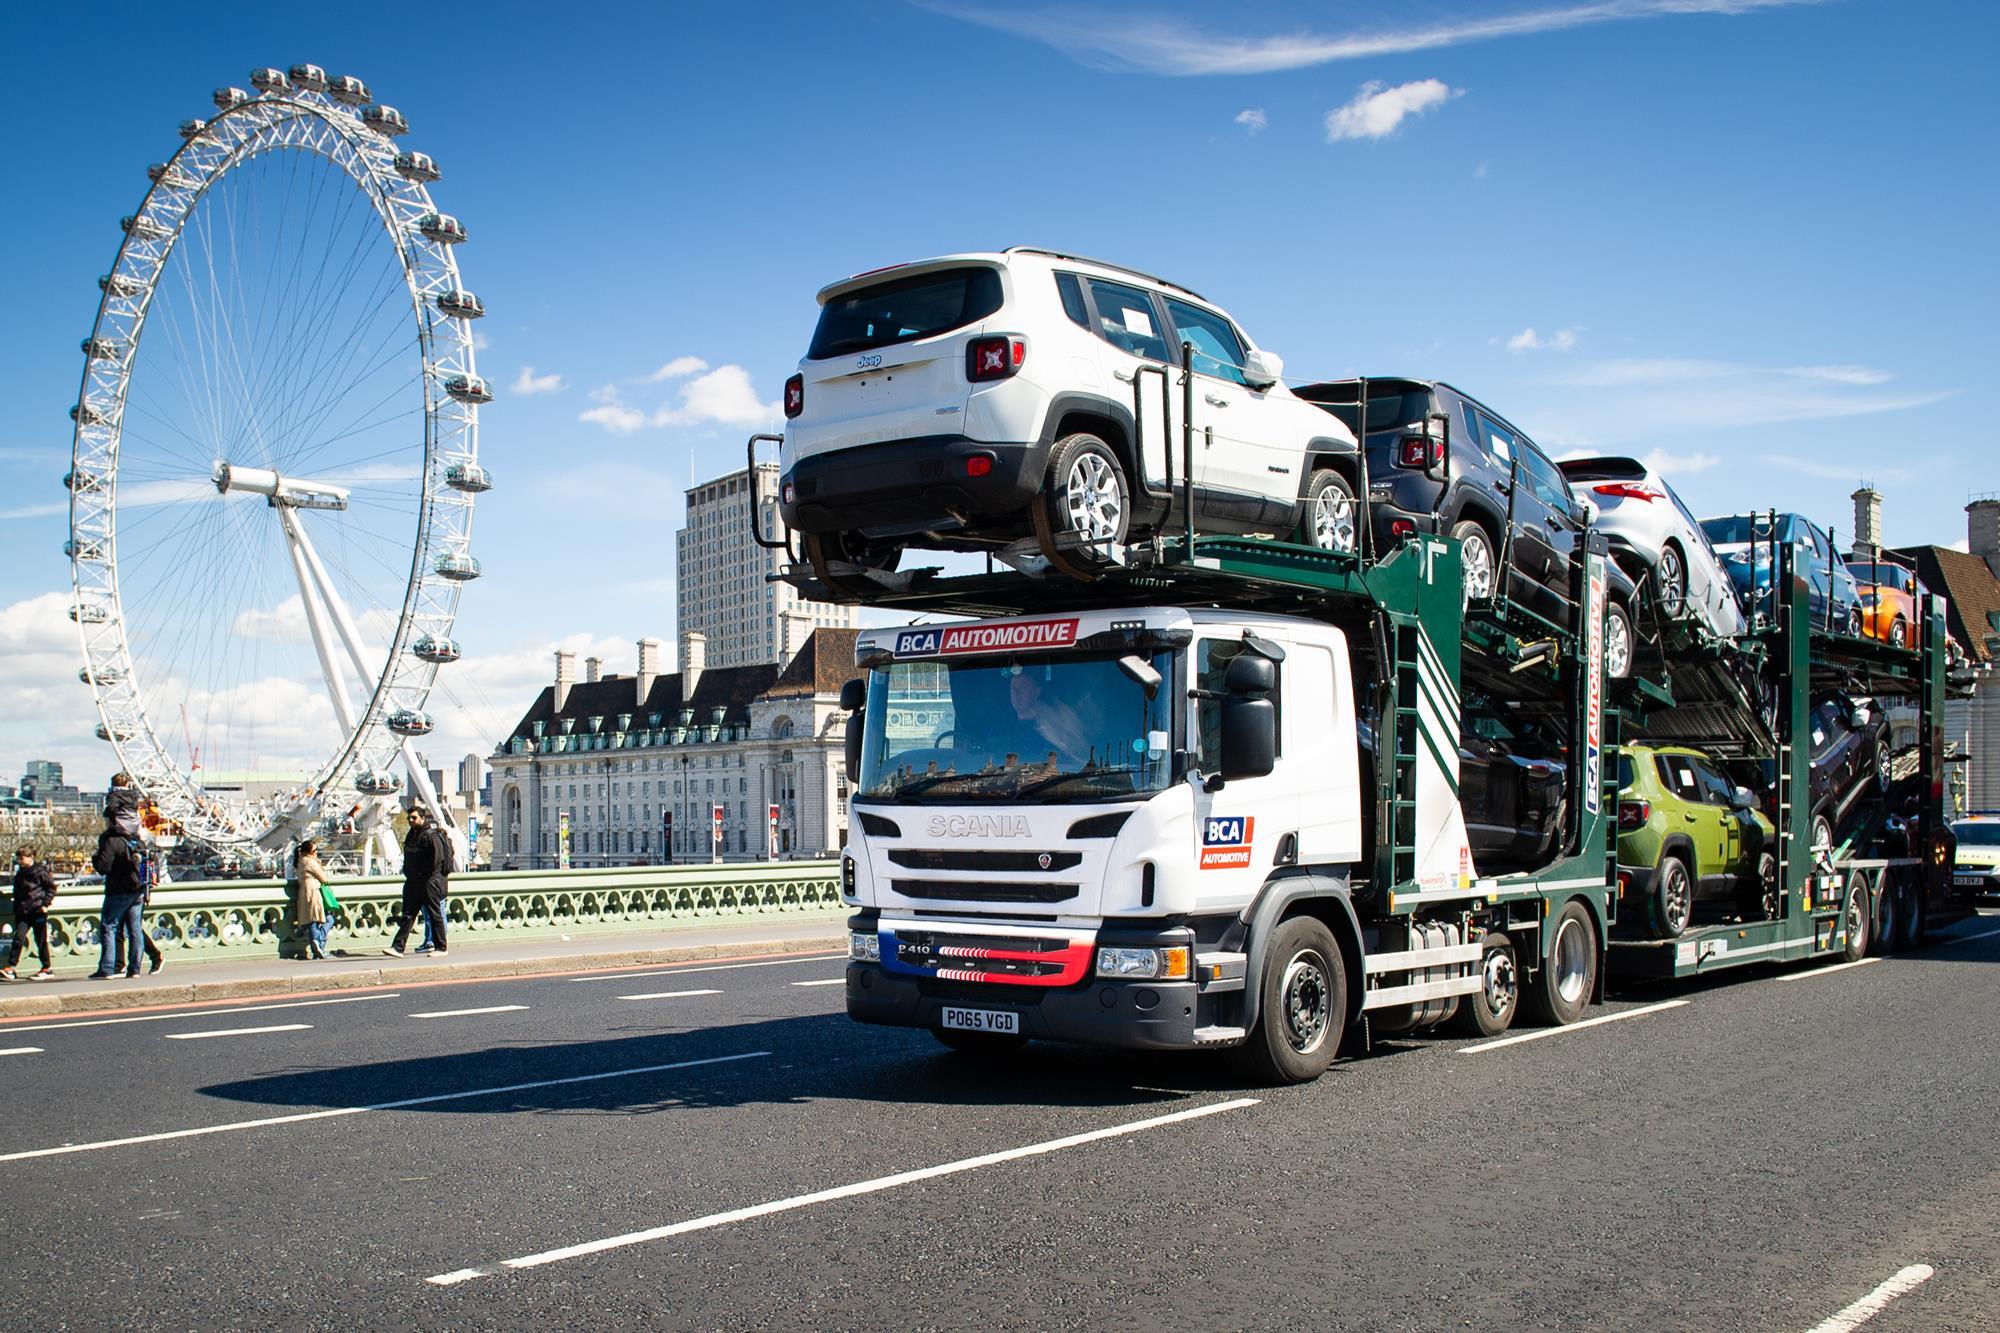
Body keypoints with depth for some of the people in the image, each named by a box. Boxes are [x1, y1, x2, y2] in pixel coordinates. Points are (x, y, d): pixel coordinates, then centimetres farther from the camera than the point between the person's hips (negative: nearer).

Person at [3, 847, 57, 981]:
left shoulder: (40, 872, -7)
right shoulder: (19, 875, 12)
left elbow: (51, 888, -4)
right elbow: (17, 894, 21)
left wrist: (45, 904, -10)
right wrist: (16, 911, 16)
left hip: (38, 911, -5)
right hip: (23, 913, 5)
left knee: (41, 941, 2)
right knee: (19, 938, -8)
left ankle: (46, 969, 11)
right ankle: (10, 968, -11)